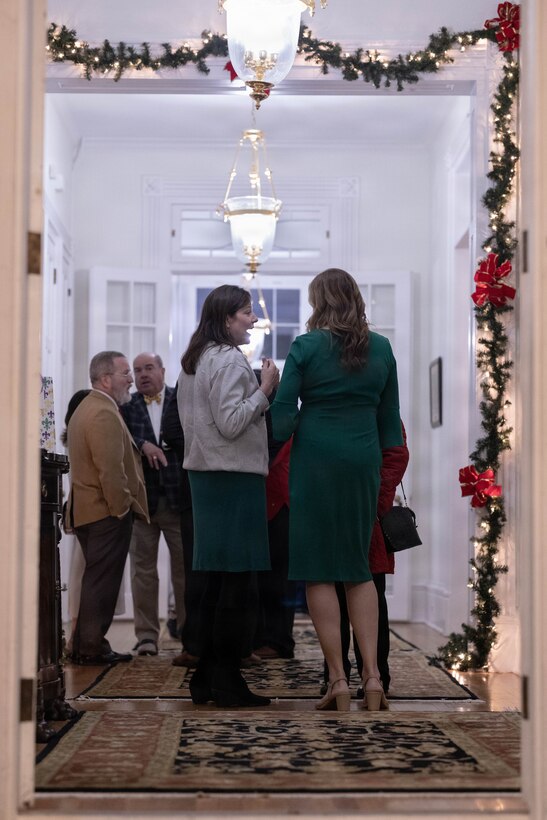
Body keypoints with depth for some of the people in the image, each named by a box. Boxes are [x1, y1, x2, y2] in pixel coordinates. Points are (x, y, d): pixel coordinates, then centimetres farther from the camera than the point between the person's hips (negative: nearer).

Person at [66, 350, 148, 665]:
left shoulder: (86, 408, 18)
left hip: (87, 510, 11)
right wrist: (121, 507, -16)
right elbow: (111, 470, -24)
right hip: (108, 512, -11)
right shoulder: (105, 414, -18)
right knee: (102, 580, -4)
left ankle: (86, 645, 18)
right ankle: (92, 648, 0)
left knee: (96, 579, 15)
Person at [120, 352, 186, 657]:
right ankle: (147, 635, 9)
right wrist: (143, 445, -19)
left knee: (185, 568, 3)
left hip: (179, 497, -1)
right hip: (143, 497, 1)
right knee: (143, 569, 3)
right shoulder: (128, 405, 8)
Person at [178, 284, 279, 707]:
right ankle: (227, 680, -3)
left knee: (217, 580, 13)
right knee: (239, 582, -5)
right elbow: (231, 423, -20)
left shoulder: (194, 360, 16)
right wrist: (264, 390, -13)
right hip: (235, 477, -10)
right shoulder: (229, 360, -13)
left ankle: (206, 678, 17)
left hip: (206, 475, 10)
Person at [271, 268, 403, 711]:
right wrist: (390, 466, 17)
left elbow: (282, 413, -7)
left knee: (319, 572, 2)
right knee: (359, 568, 12)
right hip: (364, 462, 4)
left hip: (315, 461, -4)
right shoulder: (381, 348, 6)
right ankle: (372, 676, 3)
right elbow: (390, 417, 10)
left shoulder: (306, 347, -5)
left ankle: (338, 680, -1)